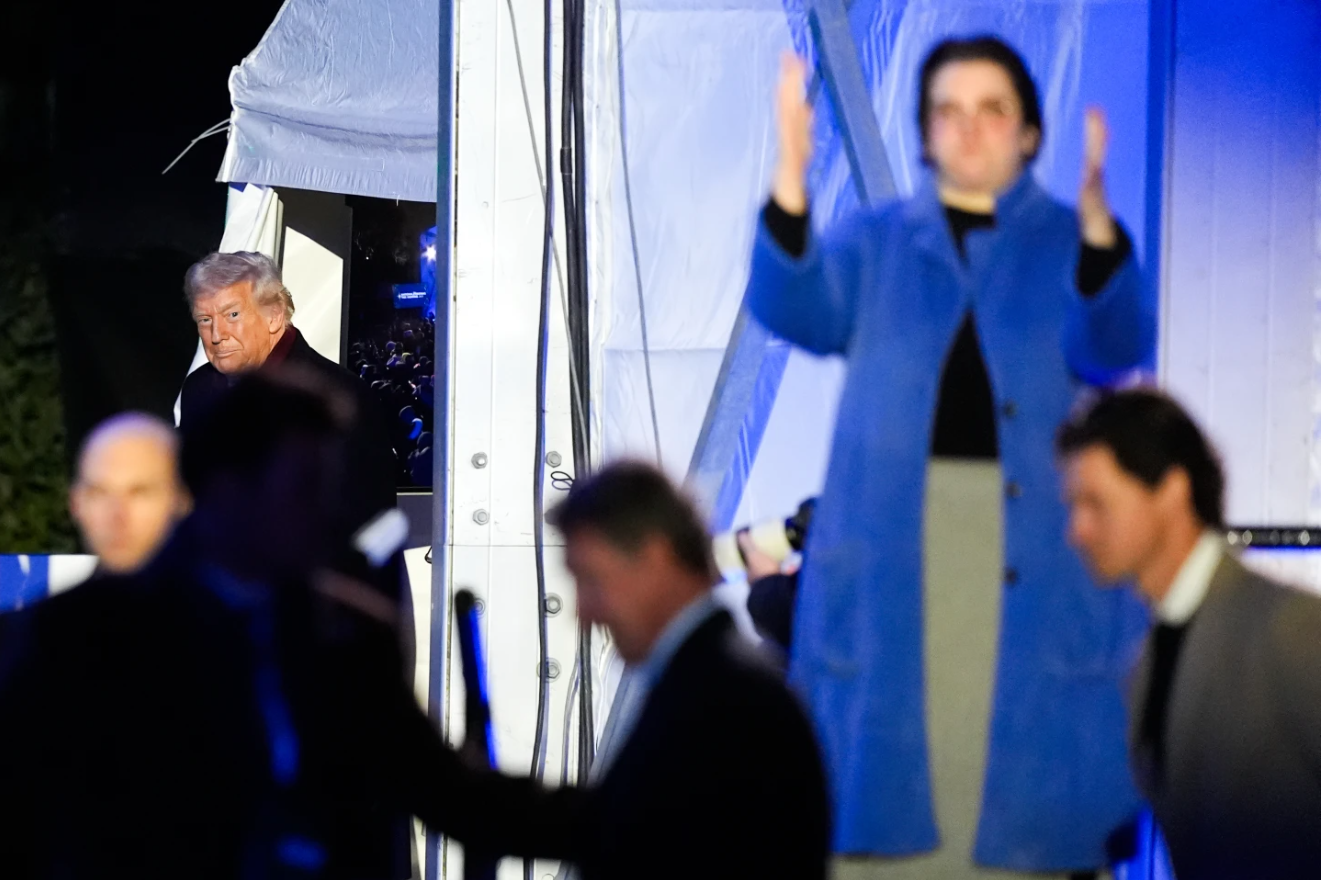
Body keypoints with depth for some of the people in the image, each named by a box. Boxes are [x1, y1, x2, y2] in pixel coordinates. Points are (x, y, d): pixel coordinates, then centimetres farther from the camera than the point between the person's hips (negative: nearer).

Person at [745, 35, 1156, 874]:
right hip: (892, 568, 1)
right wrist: (791, 183, -24)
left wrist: (1097, 222, -31)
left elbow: (1115, 348, -11)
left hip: (1040, 570, -1)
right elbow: (796, 310, -7)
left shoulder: (1076, 241, 8)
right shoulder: (874, 243, 13)